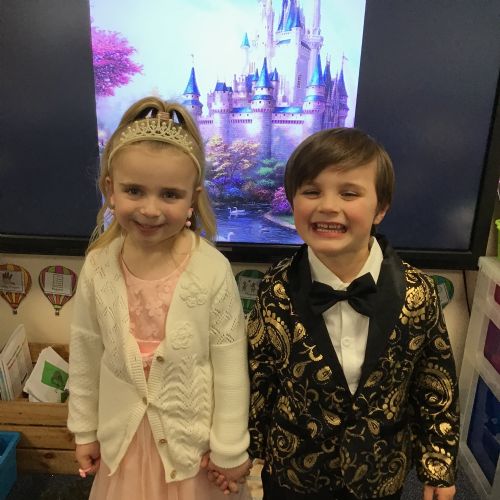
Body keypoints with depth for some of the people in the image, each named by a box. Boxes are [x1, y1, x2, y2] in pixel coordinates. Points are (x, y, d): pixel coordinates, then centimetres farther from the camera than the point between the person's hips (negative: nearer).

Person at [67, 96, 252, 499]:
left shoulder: (212, 270, -23)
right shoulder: (98, 266, -13)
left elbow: (231, 366, -15)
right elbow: (85, 353, -1)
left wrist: (230, 448, -7)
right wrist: (84, 429, 8)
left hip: (194, 434, -2)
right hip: (125, 433, 3)